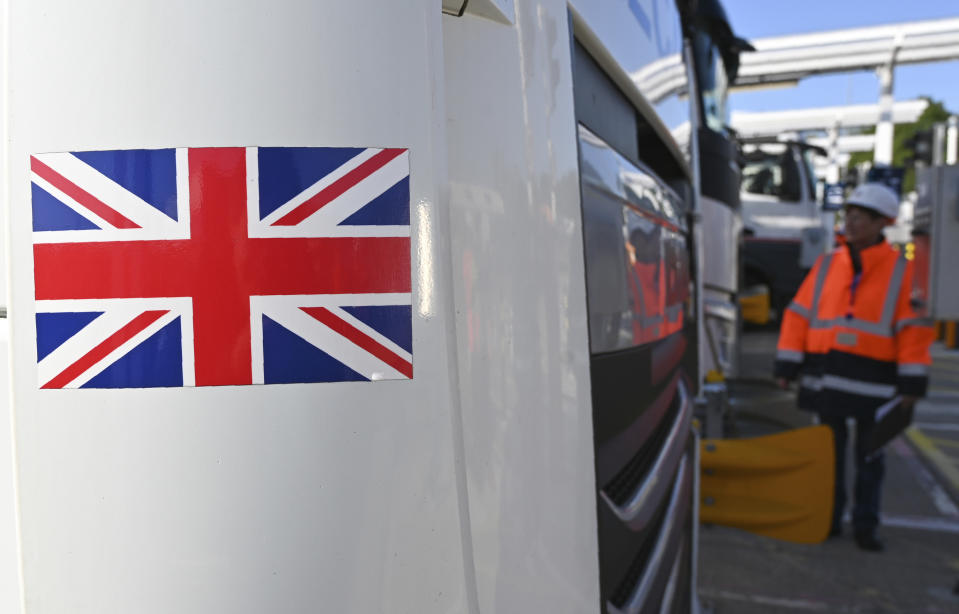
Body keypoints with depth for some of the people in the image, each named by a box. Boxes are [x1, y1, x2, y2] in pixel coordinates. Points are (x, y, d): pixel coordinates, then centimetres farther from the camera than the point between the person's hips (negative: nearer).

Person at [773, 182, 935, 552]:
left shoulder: (901, 271, 1)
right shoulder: (826, 265, 9)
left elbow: (915, 328, -2)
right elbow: (799, 315, 7)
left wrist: (912, 381, -8)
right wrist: (787, 366, 1)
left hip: (874, 380, -2)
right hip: (826, 377, 2)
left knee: (869, 457, 8)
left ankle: (865, 526, 20)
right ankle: (829, 519, 24)